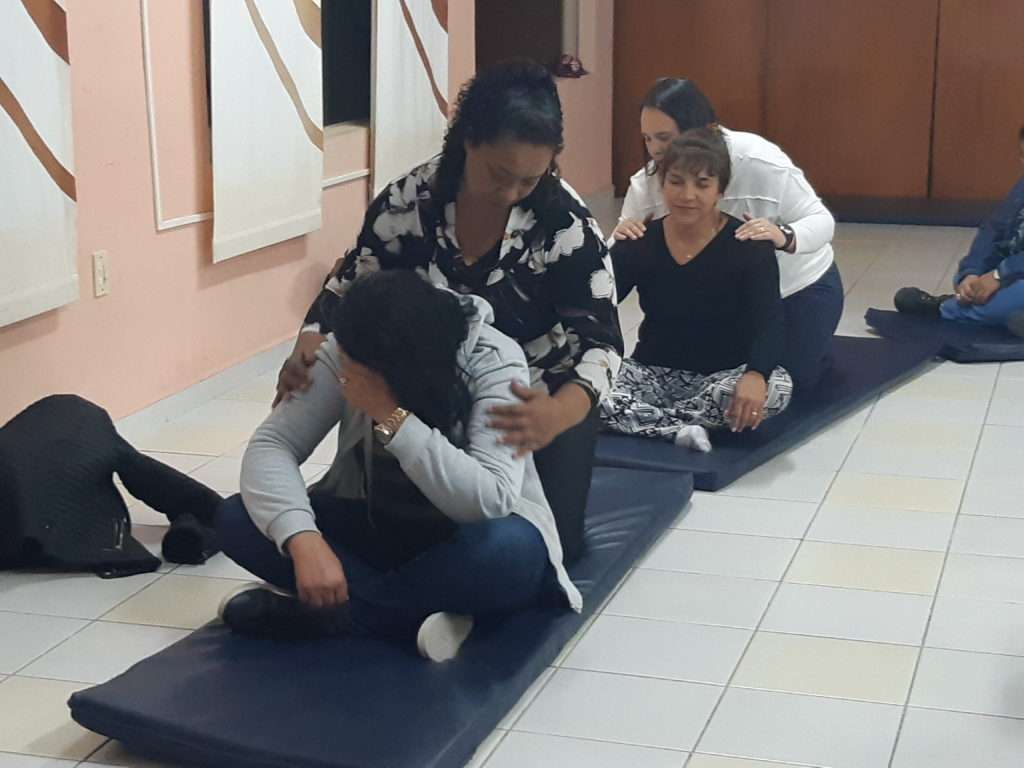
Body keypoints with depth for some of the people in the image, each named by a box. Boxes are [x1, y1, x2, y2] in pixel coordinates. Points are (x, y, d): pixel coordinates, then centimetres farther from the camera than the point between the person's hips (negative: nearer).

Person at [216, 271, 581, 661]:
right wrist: (303, 539, -37)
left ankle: (328, 613, -22)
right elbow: (271, 445, -20)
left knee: (510, 550, -39)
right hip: (376, 527, 4)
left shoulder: (494, 362, -24)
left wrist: (393, 417, -38)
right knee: (235, 519, -19)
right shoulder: (345, 353, -15)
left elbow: (489, 502, -34)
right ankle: (419, 613, -25)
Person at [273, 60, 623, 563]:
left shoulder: (565, 222, -25)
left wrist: (558, 414, -49)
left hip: (545, 401, -2)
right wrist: (307, 350, -29)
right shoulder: (409, 201, -18)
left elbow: (599, 342, -27)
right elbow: (349, 288, -6)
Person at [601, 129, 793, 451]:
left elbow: (770, 321, -25)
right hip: (653, 372, 1)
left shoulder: (749, 246, -12)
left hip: (724, 375, -1)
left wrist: (756, 374, -47)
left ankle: (642, 420, -24)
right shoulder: (637, 244, -4)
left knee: (774, 387, -36)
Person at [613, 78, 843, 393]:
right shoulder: (647, 181, -21)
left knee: (791, 380, -3)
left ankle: (809, 345, 31)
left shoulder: (758, 161, -33)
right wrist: (622, 239, -41)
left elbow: (821, 221, -26)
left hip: (798, 287, -4)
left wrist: (785, 237, -50)